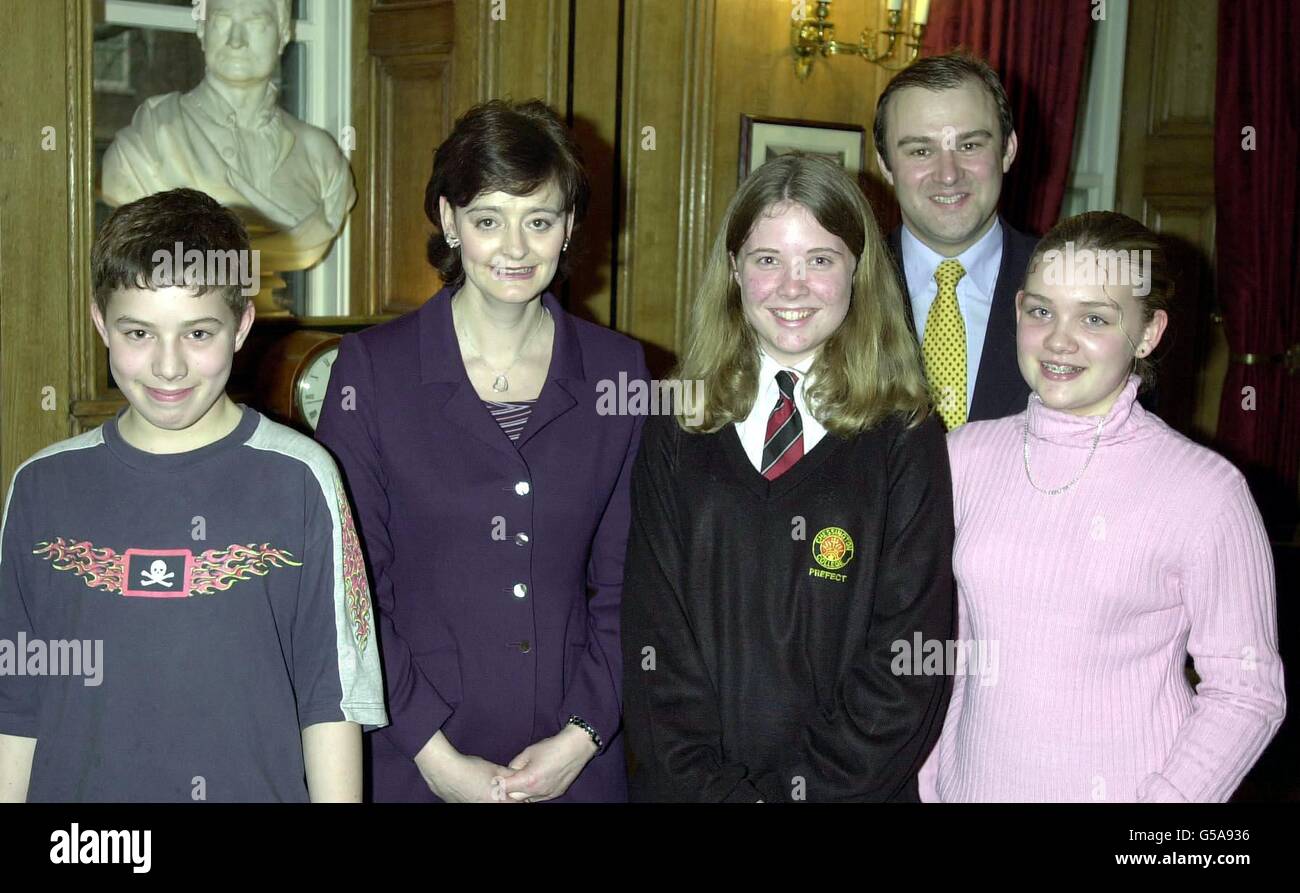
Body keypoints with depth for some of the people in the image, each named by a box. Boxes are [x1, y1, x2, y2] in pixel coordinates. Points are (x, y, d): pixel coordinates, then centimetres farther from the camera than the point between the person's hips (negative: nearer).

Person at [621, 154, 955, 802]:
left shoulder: (907, 440, -5)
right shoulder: (676, 433, 0)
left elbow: (908, 659, -8)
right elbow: (654, 634, -3)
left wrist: (806, 786, -14)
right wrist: (714, 785, -11)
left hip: (852, 784, -1)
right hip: (685, 782, 1)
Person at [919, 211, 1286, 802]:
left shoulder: (1205, 489, -13)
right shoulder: (966, 455, -2)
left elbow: (1246, 693, -10)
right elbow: (943, 647, 5)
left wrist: (1156, 817, -18)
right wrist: (925, 786, 2)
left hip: (1123, 788, -3)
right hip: (972, 782, 3)